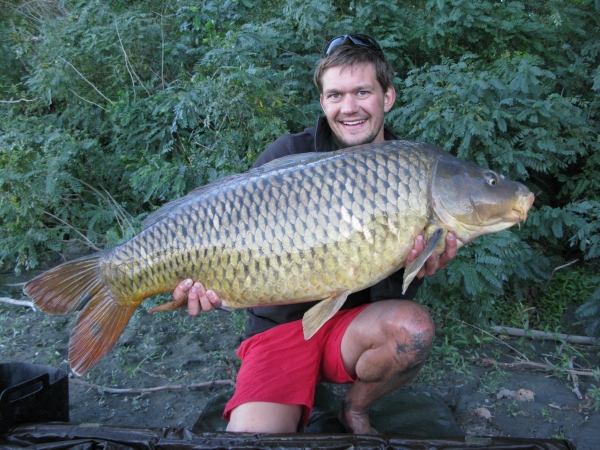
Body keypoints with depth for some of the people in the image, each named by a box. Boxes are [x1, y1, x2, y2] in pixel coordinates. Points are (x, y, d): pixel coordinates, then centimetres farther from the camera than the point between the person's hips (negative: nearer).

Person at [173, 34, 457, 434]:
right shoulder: (290, 155, -9)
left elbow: (390, 295, -7)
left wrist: (415, 270, -30)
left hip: (353, 325, 2)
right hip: (279, 327, -2)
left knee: (413, 326, -29)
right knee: (252, 435, -24)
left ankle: (355, 410, 3)